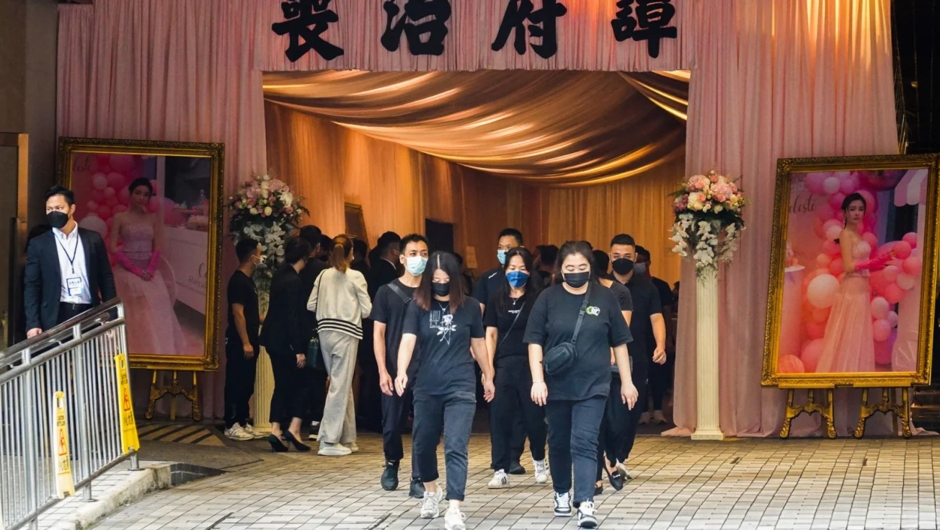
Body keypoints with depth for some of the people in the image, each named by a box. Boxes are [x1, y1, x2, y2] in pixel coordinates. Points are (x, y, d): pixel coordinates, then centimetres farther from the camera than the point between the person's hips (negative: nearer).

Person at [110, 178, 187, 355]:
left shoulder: (153, 218, 9)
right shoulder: (120, 218, 1)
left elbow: (158, 248, 6)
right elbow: (114, 249, -6)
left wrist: (149, 270, -11)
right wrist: (136, 270, -13)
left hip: (149, 273, 3)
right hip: (127, 272, -3)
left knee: (155, 313, -4)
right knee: (133, 314, -9)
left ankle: (156, 354, 0)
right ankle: (132, 353, -6)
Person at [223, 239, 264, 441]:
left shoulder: (248, 280, 15)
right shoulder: (238, 281, -14)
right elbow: (238, 313, -19)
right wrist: (245, 343, -22)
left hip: (248, 342, 10)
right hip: (239, 343, -10)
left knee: (246, 385, 12)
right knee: (236, 385, -5)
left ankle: (243, 423, 18)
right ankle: (231, 425, -2)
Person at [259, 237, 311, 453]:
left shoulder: (280, 275, 8)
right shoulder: (294, 281, -18)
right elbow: (292, 317, -20)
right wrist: (299, 350, -18)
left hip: (273, 337, 8)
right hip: (285, 340, -8)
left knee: (282, 385, 11)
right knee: (301, 384, 3)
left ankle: (276, 430, 5)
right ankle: (293, 428, -4)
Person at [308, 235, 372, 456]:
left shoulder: (323, 276, 5)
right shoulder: (356, 277, -6)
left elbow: (311, 305, 6)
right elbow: (367, 310, -5)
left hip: (325, 330, 5)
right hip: (346, 332, -5)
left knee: (343, 384, 14)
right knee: (340, 385, -2)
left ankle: (347, 439, 17)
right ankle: (329, 441, -5)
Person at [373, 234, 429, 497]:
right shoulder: (387, 292, 2)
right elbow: (378, 333, 2)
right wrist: (382, 371, -6)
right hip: (395, 371, 0)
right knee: (392, 425, 7)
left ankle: (418, 481, 1)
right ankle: (392, 464, 34)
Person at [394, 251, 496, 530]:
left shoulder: (469, 306, 0)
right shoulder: (418, 306, -3)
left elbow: (478, 343, 12)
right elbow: (408, 340, -14)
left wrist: (488, 376, 19)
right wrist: (402, 372, -30)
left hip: (461, 387, -2)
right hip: (426, 388, 2)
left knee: (456, 448, -11)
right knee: (423, 444, 15)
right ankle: (431, 492, 41)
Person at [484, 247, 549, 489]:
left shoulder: (537, 299, 0)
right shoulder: (497, 299, 9)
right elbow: (491, 334, 8)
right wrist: (488, 366, -1)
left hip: (530, 365, -2)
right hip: (503, 365, 2)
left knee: (533, 416, 5)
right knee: (500, 417, -2)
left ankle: (539, 462, 30)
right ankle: (501, 471, 2)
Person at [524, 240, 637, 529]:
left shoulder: (605, 298, 1)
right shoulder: (549, 298, -1)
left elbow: (619, 343, 6)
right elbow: (535, 341, -2)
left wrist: (627, 382, 6)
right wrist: (537, 380, -11)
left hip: (592, 386, -1)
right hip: (556, 385, 2)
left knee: (585, 443, -12)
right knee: (559, 442, 14)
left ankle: (585, 503, -18)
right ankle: (562, 493, 33)